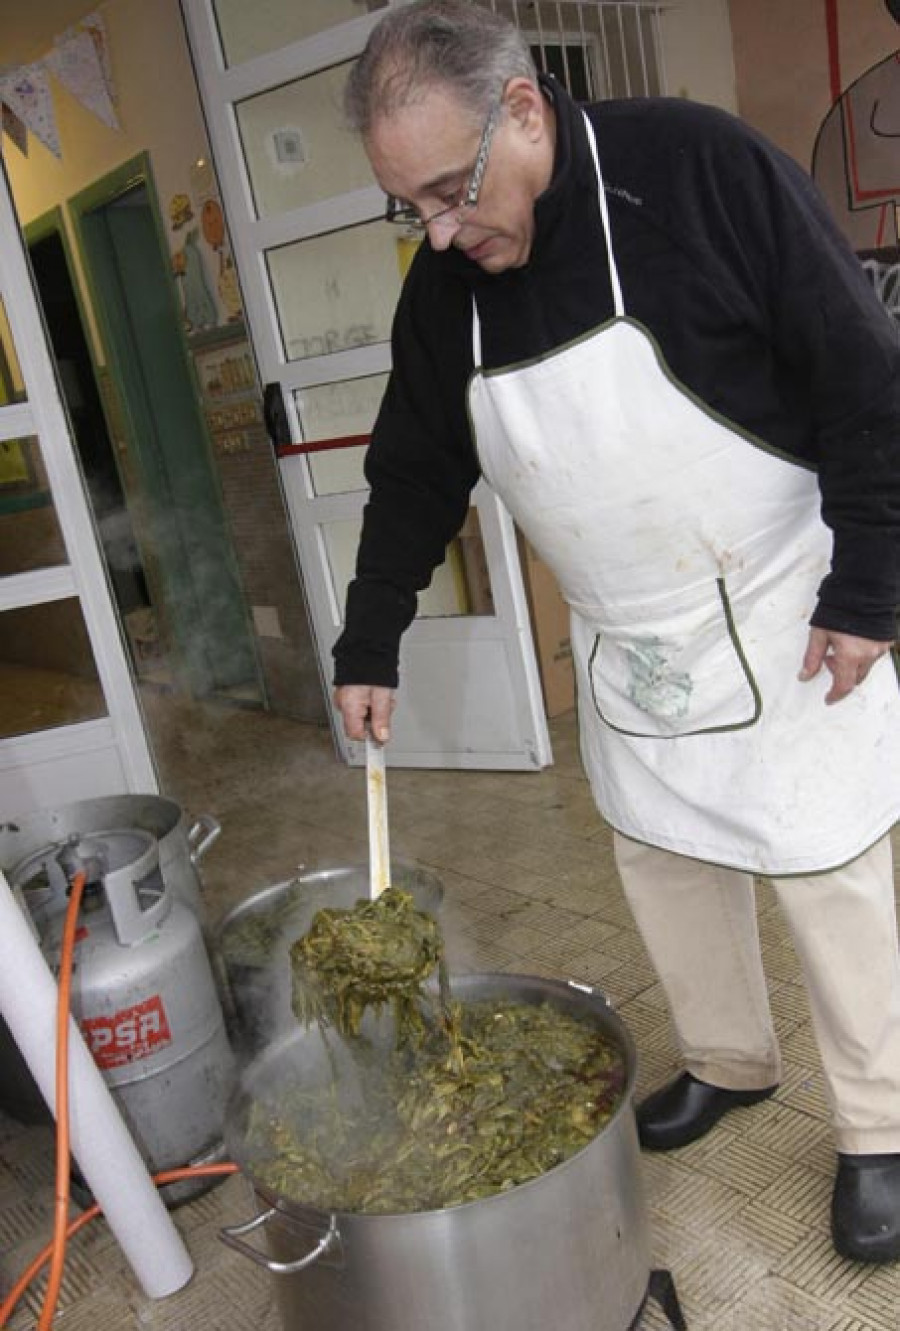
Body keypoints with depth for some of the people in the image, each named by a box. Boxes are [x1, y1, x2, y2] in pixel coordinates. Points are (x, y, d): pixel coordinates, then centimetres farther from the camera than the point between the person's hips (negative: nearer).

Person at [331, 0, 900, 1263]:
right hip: (625, 642, 5)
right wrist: (370, 647, 8)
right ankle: (730, 1062, 40)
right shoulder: (445, 285, -2)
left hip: (780, 619, -5)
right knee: (663, 855, 15)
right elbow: (414, 477, 8)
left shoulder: (702, 168, -18)